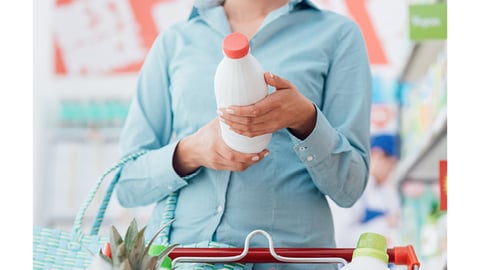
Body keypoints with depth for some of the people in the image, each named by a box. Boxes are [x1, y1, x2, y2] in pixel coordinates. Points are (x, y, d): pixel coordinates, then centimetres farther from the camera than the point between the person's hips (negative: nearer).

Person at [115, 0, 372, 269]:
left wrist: (305, 120, -16)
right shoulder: (173, 42, 9)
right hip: (178, 246, 2)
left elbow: (349, 186, 1)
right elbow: (127, 184, 8)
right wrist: (189, 153, -11)